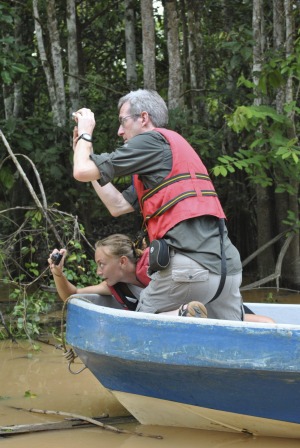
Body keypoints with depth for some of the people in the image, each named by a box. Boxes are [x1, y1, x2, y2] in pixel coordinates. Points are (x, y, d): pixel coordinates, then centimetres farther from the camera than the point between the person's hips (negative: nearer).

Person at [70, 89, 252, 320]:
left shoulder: (152, 139, 1)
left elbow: (82, 172, 0)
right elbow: (118, 206, 27)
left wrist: (85, 132, 19)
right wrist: (86, 150, 32)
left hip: (189, 264, -8)